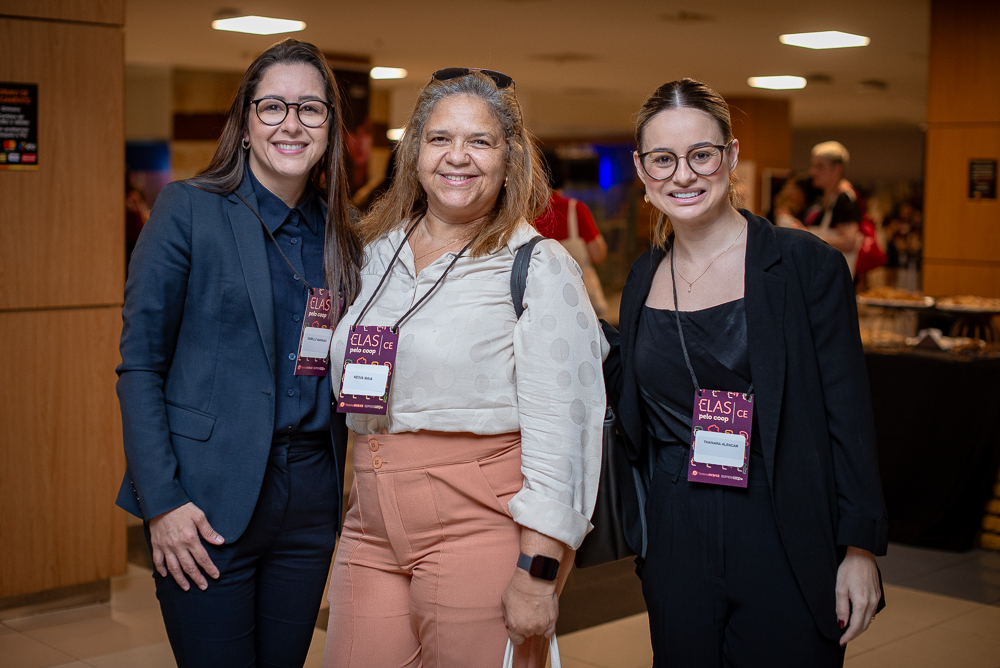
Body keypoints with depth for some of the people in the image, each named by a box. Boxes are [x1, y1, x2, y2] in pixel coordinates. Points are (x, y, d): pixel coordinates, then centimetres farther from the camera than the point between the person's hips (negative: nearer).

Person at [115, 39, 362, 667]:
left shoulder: (339, 235, 10)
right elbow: (140, 364, -7)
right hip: (209, 501, -4)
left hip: (312, 497, 5)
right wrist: (162, 500, -14)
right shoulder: (189, 209, -4)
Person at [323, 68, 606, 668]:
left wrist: (539, 571, -17)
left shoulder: (540, 268, -6)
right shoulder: (378, 253, 12)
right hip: (372, 528, 5)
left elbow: (558, 431, -12)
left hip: (480, 528, -5)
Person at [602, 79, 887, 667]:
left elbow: (849, 415, -7)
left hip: (784, 546, -4)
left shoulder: (805, 264, -8)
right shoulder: (645, 279, 7)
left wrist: (860, 549, -10)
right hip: (676, 546, 4)